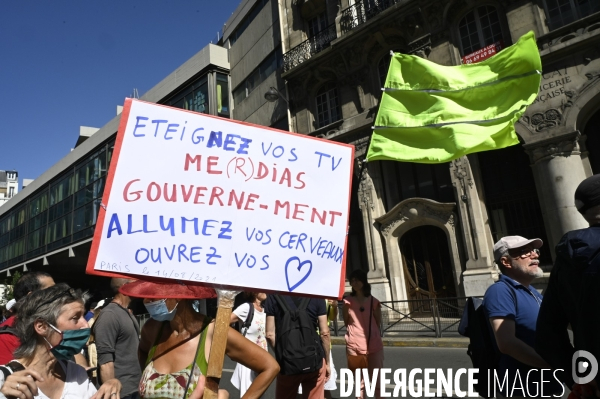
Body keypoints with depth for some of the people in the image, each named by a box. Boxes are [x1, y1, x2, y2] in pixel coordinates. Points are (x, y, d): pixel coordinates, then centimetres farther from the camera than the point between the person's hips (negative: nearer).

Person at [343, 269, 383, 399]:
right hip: (354, 345, 0)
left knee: (377, 381, 1)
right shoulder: (347, 301, 3)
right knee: (359, 381, 11)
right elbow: (347, 323, 9)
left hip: (374, 345, 0)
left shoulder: (374, 301, 3)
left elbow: (377, 323, 10)